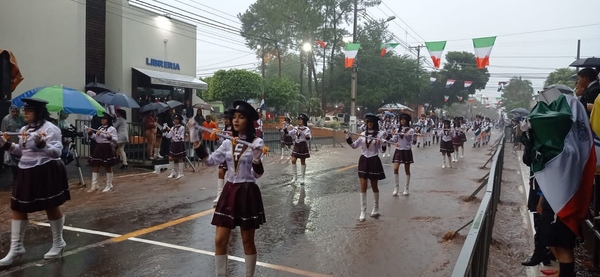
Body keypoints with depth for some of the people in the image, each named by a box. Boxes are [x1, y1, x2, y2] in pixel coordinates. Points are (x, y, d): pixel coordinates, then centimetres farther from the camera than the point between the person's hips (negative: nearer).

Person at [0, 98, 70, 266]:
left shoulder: (50, 128, -13)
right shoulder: (24, 129, 12)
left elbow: (57, 152, -18)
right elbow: (23, 151, 21)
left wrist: (42, 144, -32)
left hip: (46, 173, -8)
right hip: (26, 173, 8)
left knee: (51, 207, 4)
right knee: (18, 208, 8)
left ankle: (58, 243, 22)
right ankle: (16, 248, 19)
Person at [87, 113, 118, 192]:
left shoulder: (112, 129, -8)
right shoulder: (99, 128, 13)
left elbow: (115, 140, -15)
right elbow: (96, 138, 17)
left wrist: (110, 137, -33)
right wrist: (91, 133, 7)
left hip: (107, 149, -7)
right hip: (98, 148, 7)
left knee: (108, 167, 3)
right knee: (95, 166, 5)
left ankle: (109, 186, 15)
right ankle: (94, 186, 12)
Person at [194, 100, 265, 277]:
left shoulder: (257, 143, -8)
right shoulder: (228, 143, 7)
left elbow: (258, 174, -13)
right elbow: (210, 161, 3)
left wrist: (257, 158, -32)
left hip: (247, 193, -4)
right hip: (229, 191, 5)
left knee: (248, 241, 8)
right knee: (220, 240, 5)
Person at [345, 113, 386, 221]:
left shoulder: (380, 134, -5)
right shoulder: (363, 134, 6)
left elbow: (383, 150, -10)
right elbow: (354, 146, 7)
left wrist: (380, 143, -30)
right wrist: (348, 136, -3)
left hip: (374, 161, -3)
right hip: (363, 160, 3)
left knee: (374, 186, 10)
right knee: (363, 186, -1)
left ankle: (376, 209, 28)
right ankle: (363, 211, 3)